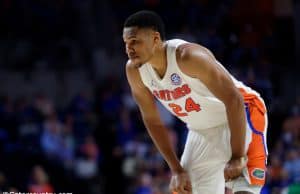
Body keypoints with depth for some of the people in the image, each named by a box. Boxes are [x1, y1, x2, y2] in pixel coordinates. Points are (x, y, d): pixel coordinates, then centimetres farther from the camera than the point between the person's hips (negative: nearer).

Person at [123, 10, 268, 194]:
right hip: (201, 131, 7)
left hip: (240, 117, -7)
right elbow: (152, 121, 2)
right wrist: (177, 170, -2)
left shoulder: (188, 56, -30)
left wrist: (238, 157, -30)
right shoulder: (134, 71, -10)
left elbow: (234, 100, -30)